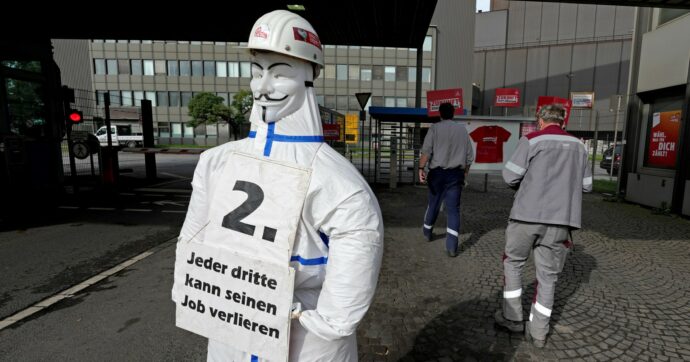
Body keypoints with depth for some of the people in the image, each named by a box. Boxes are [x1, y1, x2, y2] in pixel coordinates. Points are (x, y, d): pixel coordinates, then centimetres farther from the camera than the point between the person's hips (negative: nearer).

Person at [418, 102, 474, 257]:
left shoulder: (435, 128, -1)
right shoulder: (462, 129, 8)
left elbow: (426, 150, -15)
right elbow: (470, 155, 10)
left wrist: (421, 168, -15)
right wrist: (465, 172, 20)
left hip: (437, 172, -1)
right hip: (456, 173, 1)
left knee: (433, 204, 16)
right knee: (453, 209, 2)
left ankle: (427, 232, 38)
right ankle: (451, 247, -4)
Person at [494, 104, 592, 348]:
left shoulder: (531, 140, -2)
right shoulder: (578, 145, 13)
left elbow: (510, 176, -8)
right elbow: (586, 185, 17)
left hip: (528, 214, -4)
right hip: (561, 219, 4)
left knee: (513, 261, 15)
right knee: (548, 274, 10)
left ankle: (512, 317, 19)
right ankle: (538, 332, 18)